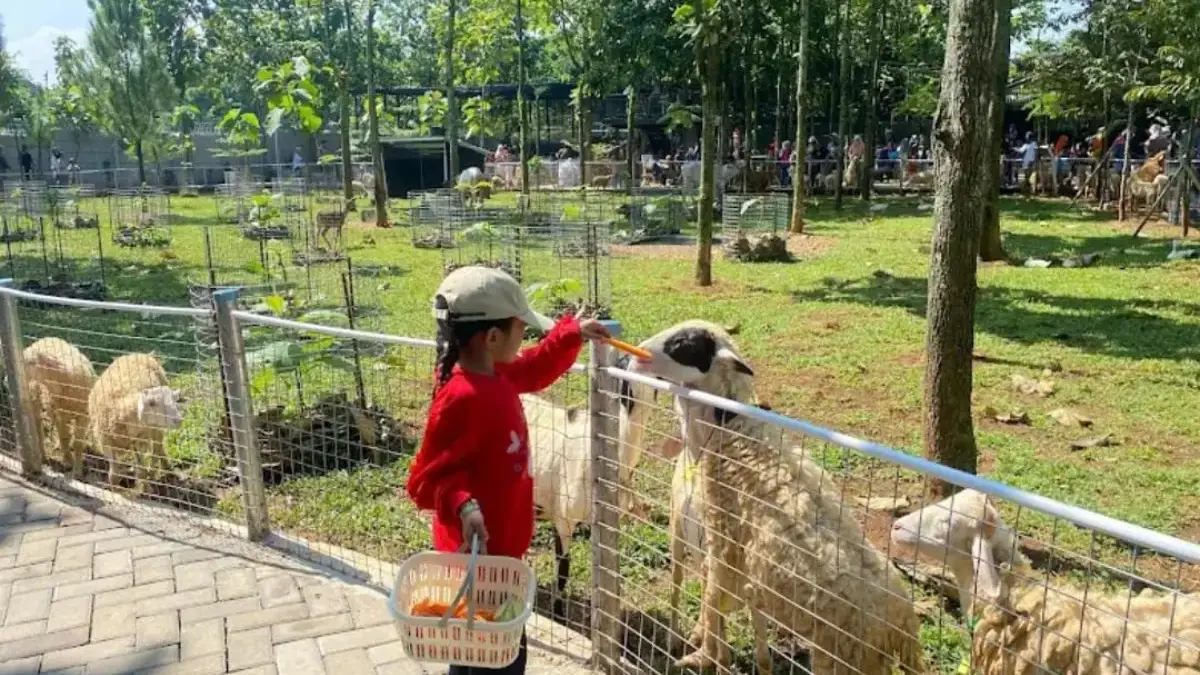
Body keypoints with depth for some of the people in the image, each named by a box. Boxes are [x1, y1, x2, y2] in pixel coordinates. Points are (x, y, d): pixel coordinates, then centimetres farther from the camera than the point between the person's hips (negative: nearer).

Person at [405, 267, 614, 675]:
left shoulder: (493, 374, 0)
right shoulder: (462, 399, -28)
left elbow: (534, 369, 23)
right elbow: (429, 478, -25)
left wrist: (573, 334, 19)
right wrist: (462, 506, -41)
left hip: (499, 545, 10)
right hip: (478, 551, -9)